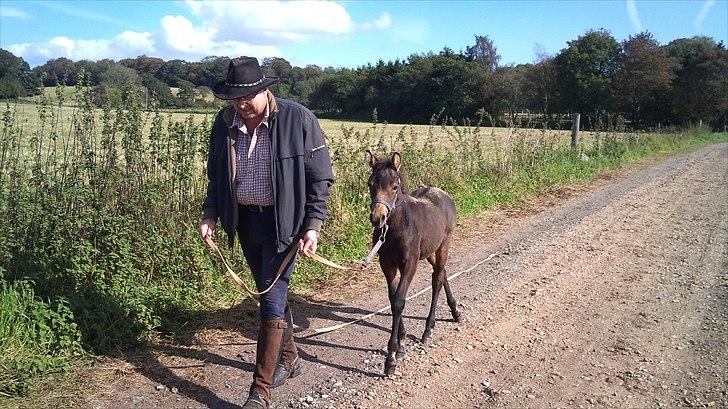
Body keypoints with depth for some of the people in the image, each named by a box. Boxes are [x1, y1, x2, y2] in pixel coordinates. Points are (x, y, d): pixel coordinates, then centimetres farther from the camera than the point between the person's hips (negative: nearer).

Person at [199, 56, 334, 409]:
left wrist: (312, 226, -15)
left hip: (283, 222, -5)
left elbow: (319, 177, -9)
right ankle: (289, 356, 40)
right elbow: (216, 175, 13)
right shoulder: (225, 122, 1)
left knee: (272, 300, -4)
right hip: (245, 220, 5)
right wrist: (210, 214, 2)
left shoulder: (298, 119, -13)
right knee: (268, 292, 17)